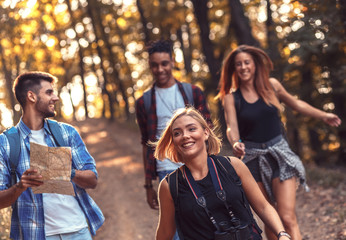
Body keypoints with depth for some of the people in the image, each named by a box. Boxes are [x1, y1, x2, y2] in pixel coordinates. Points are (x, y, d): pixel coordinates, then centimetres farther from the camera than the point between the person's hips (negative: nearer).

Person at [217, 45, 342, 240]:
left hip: (279, 152, 0)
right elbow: (232, 127, -13)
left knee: (288, 218, -12)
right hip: (253, 156, 0)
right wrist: (235, 143, -35)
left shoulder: (271, 85, 3)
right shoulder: (231, 97, -1)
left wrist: (323, 115, 20)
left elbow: (295, 103, 18)